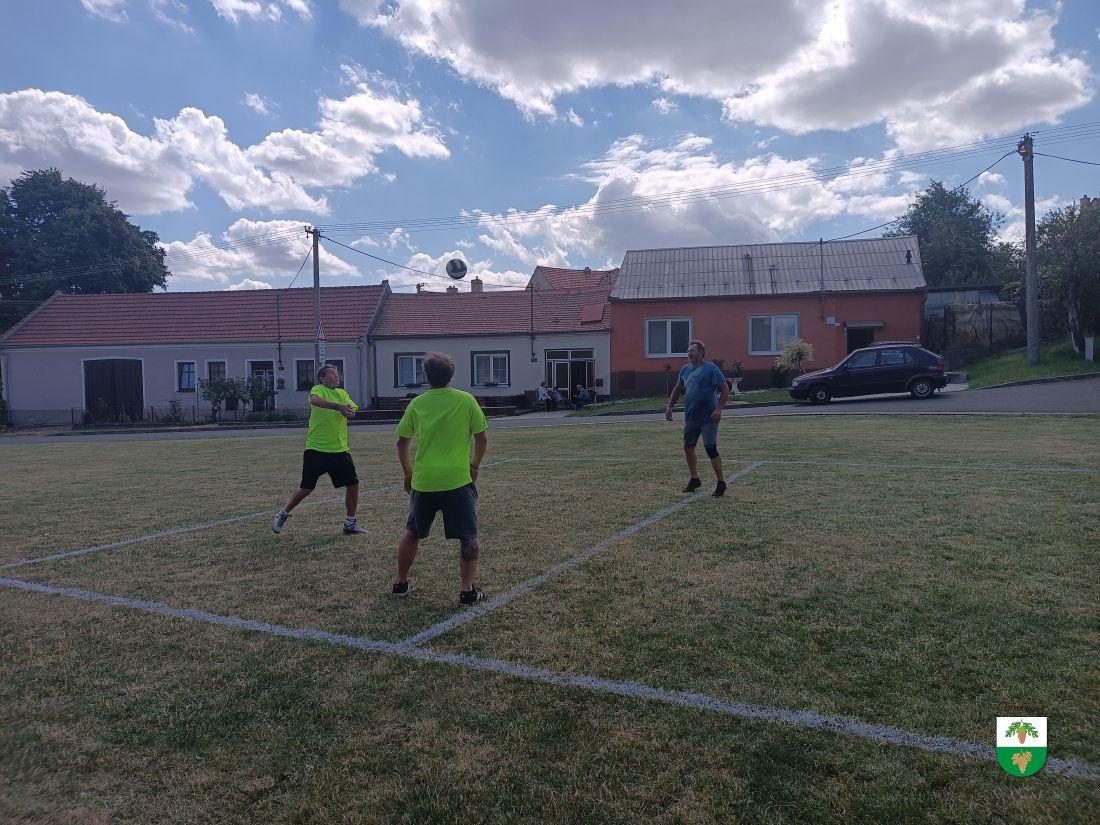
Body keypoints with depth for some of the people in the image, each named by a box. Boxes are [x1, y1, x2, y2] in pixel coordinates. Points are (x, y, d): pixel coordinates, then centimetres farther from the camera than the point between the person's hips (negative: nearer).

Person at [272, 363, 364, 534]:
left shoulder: (342, 393, 14)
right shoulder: (318, 389, -5)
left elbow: (352, 409, -1)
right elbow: (314, 400, -29)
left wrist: (349, 411, -24)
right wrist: (339, 406, -37)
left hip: (339, 449, 5)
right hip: (316, 449, -5)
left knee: (353, 484, 2)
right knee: (306, 489, -1)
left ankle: (350, 524, 16)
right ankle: (283, 514, 23)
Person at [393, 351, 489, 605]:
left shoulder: (416, 404, 3)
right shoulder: (466, 400, -3)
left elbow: (402, 443, 10)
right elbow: (482, 438, 2)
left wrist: (408, 473, 23)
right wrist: (474, 465, 17)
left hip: (423, 481, 3)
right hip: (458, 480, -3)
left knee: (411, 532, 22)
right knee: (468, 537, 9)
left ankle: (401, 583, 32)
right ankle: (468, 590, 6)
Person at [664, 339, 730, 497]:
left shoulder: (711, 368, -8)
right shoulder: (685, 369, 11)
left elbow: (725, 389, -10)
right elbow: (678, 389, 23)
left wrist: (719, 409, -18)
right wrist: (670, 407, 16)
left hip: (708, 417, -7)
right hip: (690, 417, 7)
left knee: (711, 449, -7)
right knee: (688, 448, 9)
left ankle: (721, 482, 5)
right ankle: (694, 479, 25)